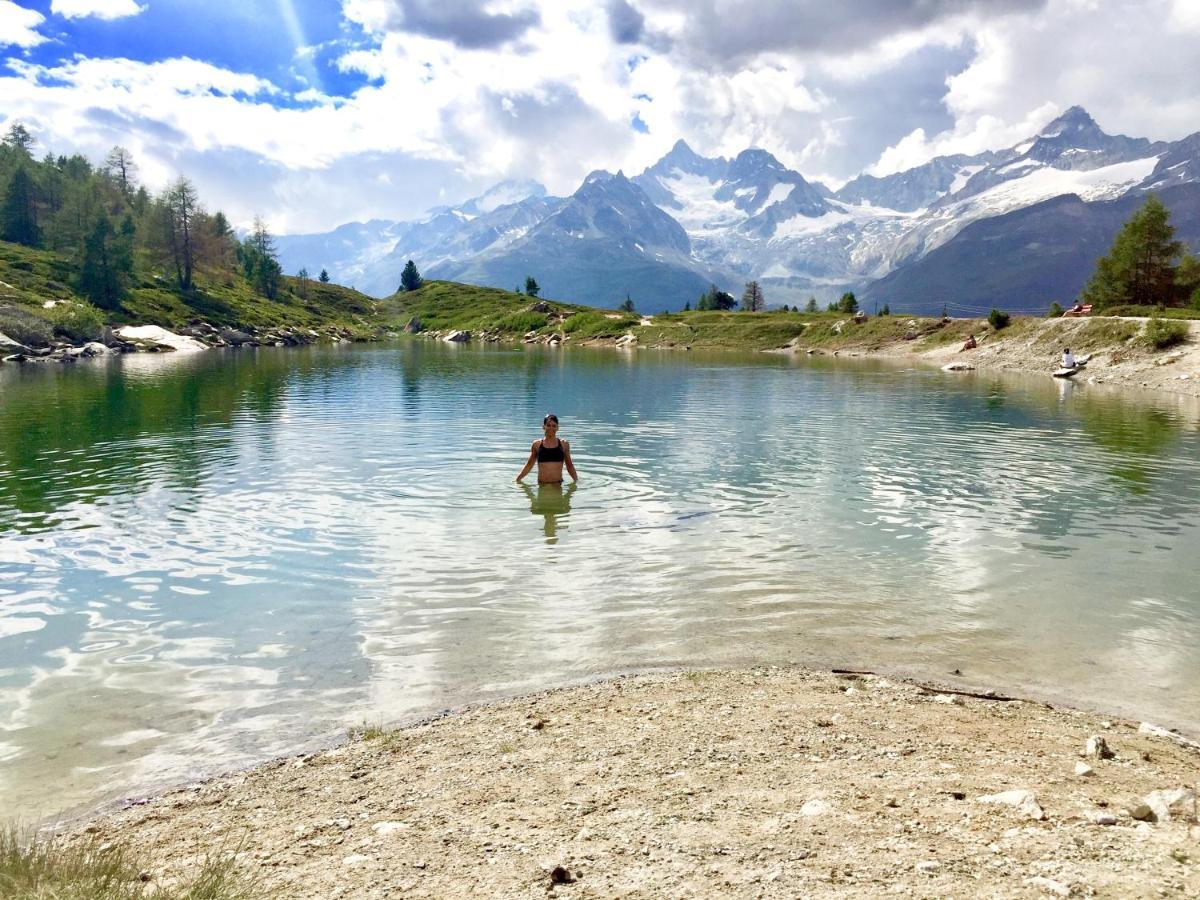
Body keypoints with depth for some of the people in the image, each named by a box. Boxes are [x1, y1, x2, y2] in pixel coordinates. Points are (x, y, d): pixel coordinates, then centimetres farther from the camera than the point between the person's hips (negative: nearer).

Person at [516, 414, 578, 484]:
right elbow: (529, 465, 16)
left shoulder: (564, 444, 5)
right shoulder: (537, 444, 6)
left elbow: (569, 465, 14)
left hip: (558, 484, -1)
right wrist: (518, 479, 15)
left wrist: (577, 480, 11)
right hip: (541, 484, 1)